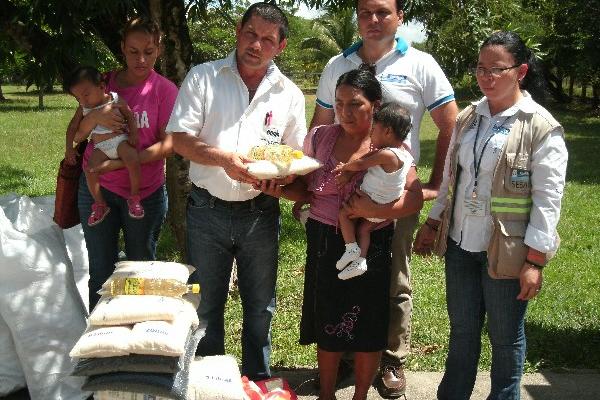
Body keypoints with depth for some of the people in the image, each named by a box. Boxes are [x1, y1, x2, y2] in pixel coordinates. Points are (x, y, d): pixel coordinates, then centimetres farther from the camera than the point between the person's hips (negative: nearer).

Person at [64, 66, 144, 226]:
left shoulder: (116, 100, 2)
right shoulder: (86, 110, 13)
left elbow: (130, 117, 7)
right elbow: (84, 131, 25)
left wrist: (133, 134, -5)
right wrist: (73, 142, 15)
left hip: (120, 140, -3)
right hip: (100, 147, 3)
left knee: (133, 160, -32)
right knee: (90, 169, -24)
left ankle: (134, 197, -14)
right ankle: (99, 204, -7)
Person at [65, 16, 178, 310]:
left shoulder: (165, 90, -6)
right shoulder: (103, 83, 3)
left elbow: (168, 144, -12)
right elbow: (76, 129, 3)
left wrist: (121, 162, -23)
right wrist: (95, 116, -19)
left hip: (145, 192, -2)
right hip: (97, 187, 2)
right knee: (100, 271, 8)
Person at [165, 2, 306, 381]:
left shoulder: (290, 94, 4)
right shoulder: (203, 77, -2)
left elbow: (298, 154, 7)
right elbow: (179, 137, -7)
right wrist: (223, 158, -22)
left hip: (261, 213, 2)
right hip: (208, 210, -1)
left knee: (260, 306, 13)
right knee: (206, 304, 11)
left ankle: (258, 380, 31)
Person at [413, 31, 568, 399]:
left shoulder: (541, 127, -11)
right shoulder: (468, 118, 7)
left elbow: (548, 200, -13)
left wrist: (535, 261, -16)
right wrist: (432, 225, 16)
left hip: (505, 251, -5)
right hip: (460, 244, 5)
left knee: (506, 337, 11)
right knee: (462, 331, 17)